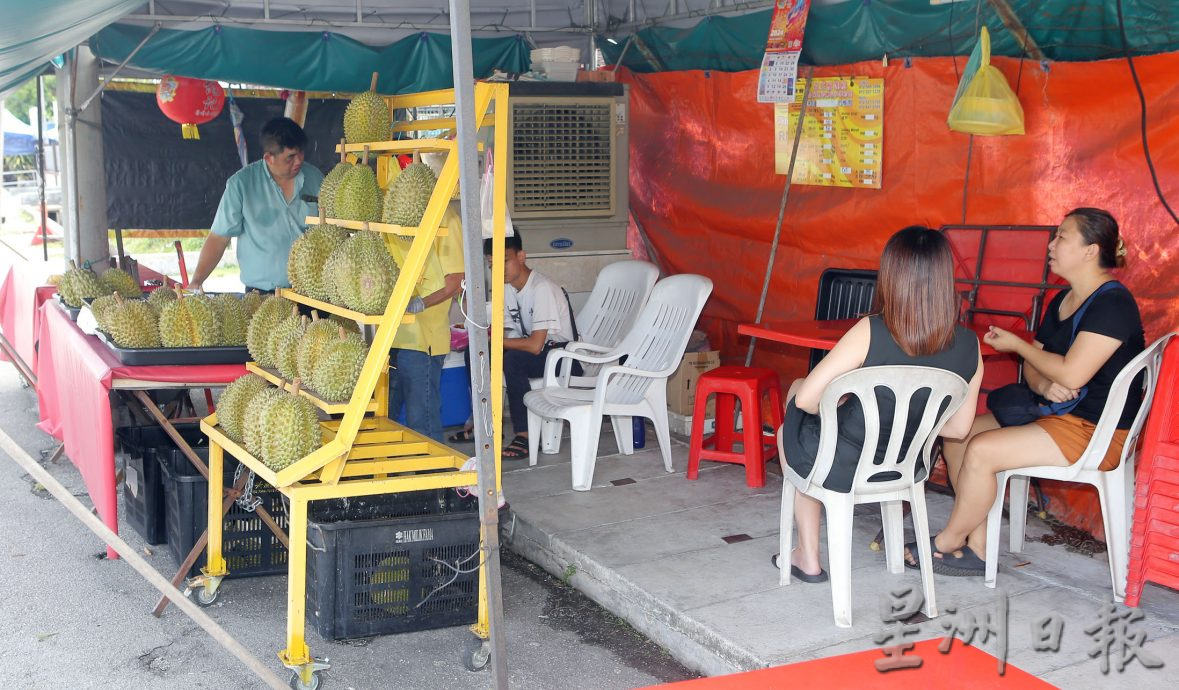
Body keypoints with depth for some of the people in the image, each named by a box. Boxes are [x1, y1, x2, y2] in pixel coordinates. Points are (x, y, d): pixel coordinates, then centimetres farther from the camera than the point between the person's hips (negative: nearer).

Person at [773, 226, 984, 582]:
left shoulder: (872, 332, -28)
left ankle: (808, 559, 34)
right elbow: (958, 428, -2)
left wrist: (835, 409, -1)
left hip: (841, 469, -5)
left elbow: (807, 399, -23)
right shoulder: (969, 346, -14)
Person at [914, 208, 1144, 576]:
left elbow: (1072, 373, -25)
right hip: (1054, 413, 10)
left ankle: (947, 542, -1)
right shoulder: (1061, 301, 13)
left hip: (1095, 432, -10)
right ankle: (976, 548, -3)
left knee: (981, 450, -23)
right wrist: (1044, 386, -11)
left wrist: (1016, 344, -10)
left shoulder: (1113, 303, -16)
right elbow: (1033, 368, 14)